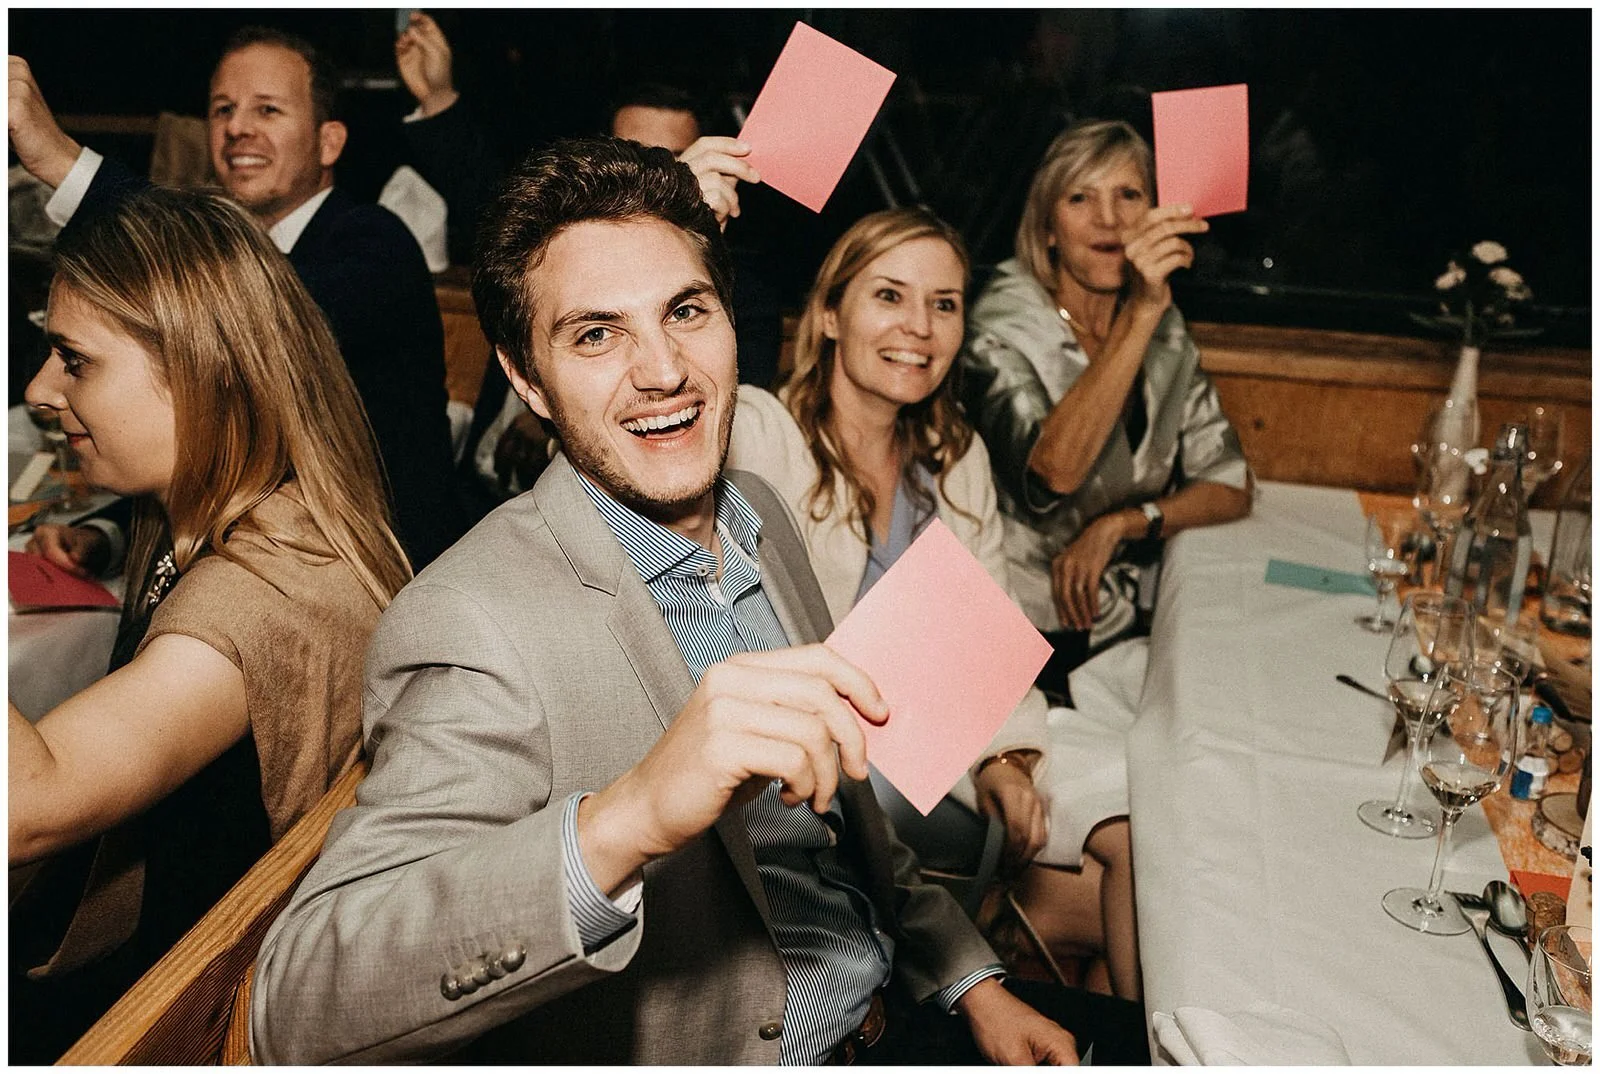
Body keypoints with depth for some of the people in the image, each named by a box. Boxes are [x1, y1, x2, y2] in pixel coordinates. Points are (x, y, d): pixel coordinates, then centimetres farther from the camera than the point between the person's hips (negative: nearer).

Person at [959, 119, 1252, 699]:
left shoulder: (1165, 335, 7)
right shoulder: (1004, 329, -9)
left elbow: (1231, 488, 8)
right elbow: (1053, 470, -27)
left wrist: (1119, 524, -10)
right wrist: (1142, 312, -30)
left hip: (1129, 627, 6)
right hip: (1019, 639, -6)